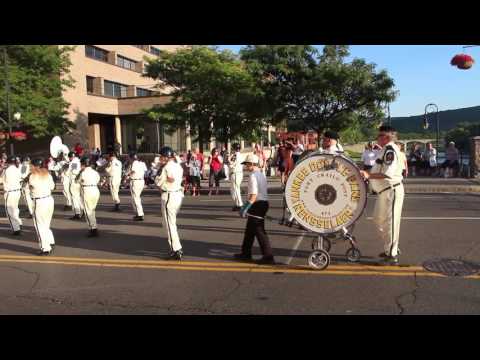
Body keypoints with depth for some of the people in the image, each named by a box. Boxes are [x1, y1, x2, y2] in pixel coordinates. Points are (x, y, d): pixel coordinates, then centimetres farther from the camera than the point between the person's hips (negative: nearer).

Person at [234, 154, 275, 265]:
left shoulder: (253, 176, -16)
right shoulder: (262, 174, 12)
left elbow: (253, 195, -22)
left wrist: (245, 208, -19)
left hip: (256, 205, -10)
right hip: (264, 203, 10)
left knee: (259, 231, -3)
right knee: (250, 229, 19)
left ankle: (268, 257, 1)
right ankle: (246, 253, 29)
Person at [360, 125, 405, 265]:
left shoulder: (390, 150, -18)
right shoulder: (387, 149, 13)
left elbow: (388, 173, -27)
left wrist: (369, 175, -29)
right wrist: (368, 174, 16)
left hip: (391, 191, -10)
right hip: (385, 191, 11)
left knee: (389, 222, -2)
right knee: (378, 219, 18)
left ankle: (392, 255, 8)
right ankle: (391, 248, 31)